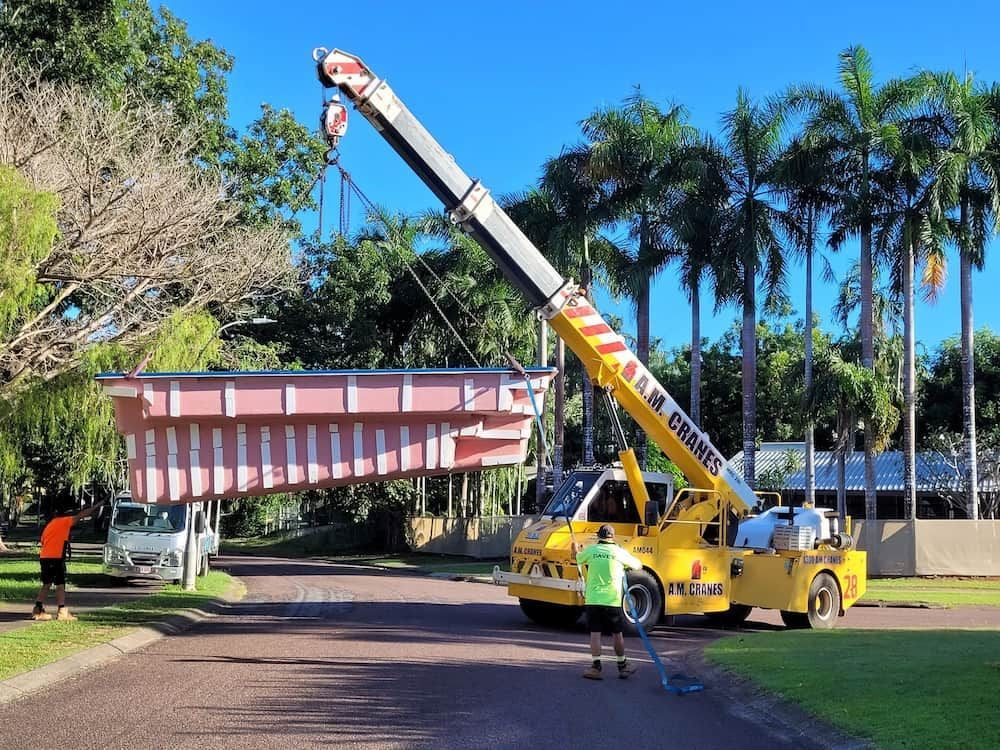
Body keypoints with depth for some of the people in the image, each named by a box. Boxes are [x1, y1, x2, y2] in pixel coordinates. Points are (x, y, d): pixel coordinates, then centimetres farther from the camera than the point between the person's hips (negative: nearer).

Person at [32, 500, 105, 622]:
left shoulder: (50, 524, 20)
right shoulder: (64, 521, -2)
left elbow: (43, 541, 20)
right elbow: (82, 514, -1)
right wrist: (96, 506, 7)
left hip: (44, 557, 7)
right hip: (56, 557, -7)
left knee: (46, 584, 13)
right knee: (60, 585, -2)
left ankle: (38, 610, 10)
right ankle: (62, 612, -4)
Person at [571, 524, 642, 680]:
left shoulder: (591, 550, 1)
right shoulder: (619, 552, -1)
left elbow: (578, 558, 23)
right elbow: (638, 565, 13)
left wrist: (575, 548, 45)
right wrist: (626, 567, 34)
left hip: (593, 599, 0)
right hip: (612, 600, 0)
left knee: (595, 633, 2)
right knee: (617, 634, 11)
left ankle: (596, 667, -2)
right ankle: (623, 666, 21)